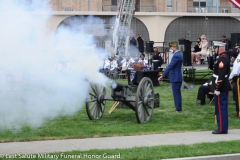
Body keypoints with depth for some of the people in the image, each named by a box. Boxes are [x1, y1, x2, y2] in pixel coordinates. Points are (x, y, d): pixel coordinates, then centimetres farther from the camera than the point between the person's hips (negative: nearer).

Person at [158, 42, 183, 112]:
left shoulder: (176, 56, -19)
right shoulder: (179, 55, 12)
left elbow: (170, 66, -21)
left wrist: (163, 76, -18)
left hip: (175, 78, -10)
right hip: (178, 77, 10)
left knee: (176, 93, -4)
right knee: (178, 93, 15)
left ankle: (178, 108, 0)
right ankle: (179, 108, 21)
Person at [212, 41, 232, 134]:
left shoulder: (222, 59, -19)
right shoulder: (225, 57, 14)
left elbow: (221, 76, -24)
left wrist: (217, 89, -22)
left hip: (221, 88, -10)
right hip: (224, 87, 10)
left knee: (221, 108, -5)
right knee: (222, 108, 14)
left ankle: (222, 129, -1)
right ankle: (223, 128, 19)